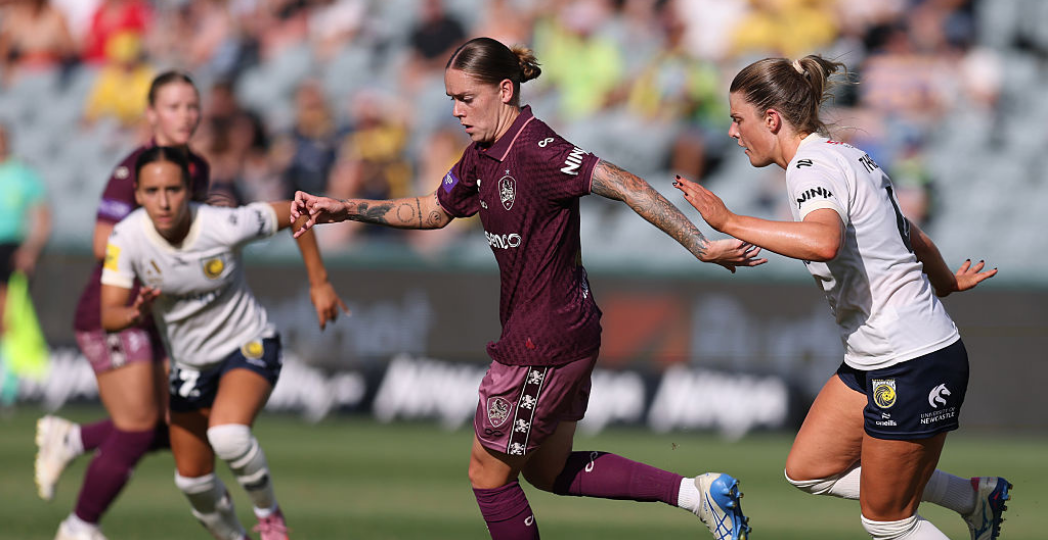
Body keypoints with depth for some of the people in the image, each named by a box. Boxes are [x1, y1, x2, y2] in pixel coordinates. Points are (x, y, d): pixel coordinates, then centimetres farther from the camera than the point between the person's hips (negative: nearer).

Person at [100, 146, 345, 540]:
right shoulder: (126, 237, -20)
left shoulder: (224, 225, -27)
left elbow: (295, 213, -11)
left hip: (248, 346, -4)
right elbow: (108, 314, -21)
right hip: (188, 364, 4)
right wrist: (135, 314, -45)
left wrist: (319, 284, -6)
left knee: (227, 434, -32)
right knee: (192, 479, 10)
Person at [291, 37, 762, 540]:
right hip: (567, 331, 10)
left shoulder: (536, 152, -23)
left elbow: (624, 185, -29)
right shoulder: (482, 156, 6)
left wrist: (700, 246, -33)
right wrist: (343, 210, 17)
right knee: (548, 471, 20)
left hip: (545, 343, -10)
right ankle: (694, 490, 16)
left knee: (489, 472, 5)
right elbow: (434, 211, 22)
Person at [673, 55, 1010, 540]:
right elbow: (914, 240, 25)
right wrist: (947, 282, 44)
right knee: (807, 471, 15)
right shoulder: (846, 157, 12)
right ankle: (973, 496, 24)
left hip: (914, 365, -10)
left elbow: (823, 242, -41)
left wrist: (729, 222, -35)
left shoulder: (811, 167, -18)